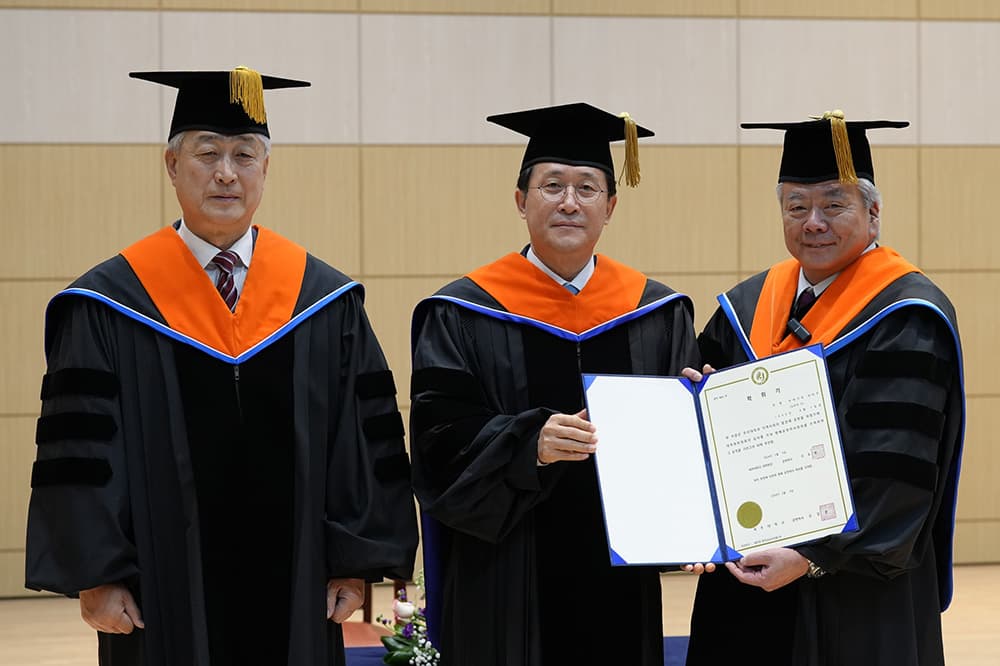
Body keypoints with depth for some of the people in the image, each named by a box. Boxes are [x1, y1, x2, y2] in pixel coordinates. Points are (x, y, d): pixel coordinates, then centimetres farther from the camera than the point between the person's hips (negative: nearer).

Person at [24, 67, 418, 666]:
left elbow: (369, 442, 5)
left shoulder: (327, 302, 5)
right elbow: (80, 450, -3)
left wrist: (356, 563, 0)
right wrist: (95, 577, -9)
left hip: (293, 594, 2)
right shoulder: (108, 307, -1)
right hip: (164, 600, -2)